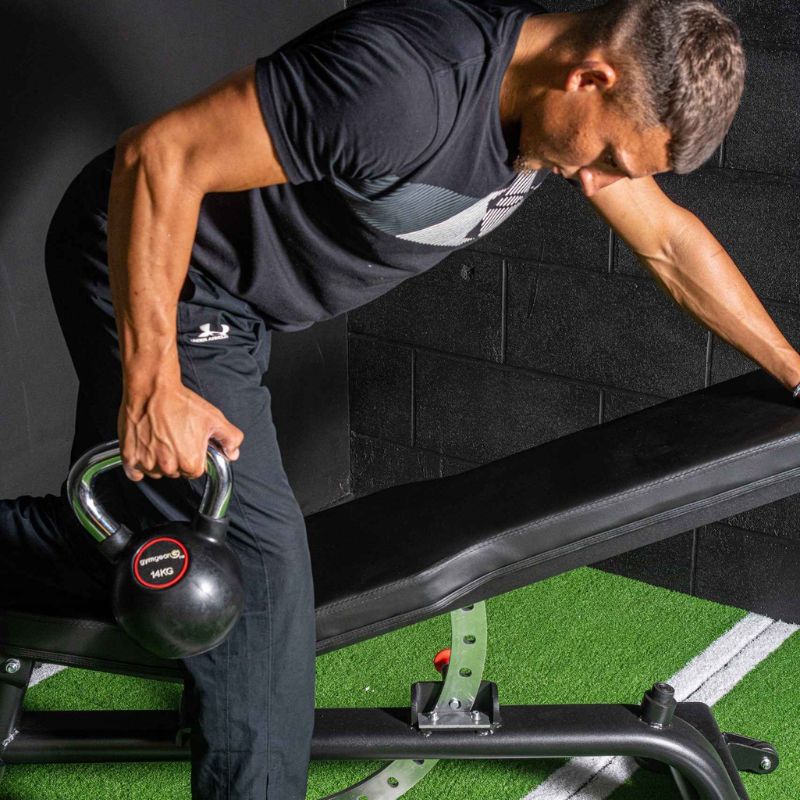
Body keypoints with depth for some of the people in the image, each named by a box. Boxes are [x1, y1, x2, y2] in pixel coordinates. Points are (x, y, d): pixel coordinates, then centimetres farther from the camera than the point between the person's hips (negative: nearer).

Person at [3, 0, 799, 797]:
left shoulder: (577, 97, -8)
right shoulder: (409, 78, -36)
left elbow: (668, 240, 8)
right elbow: (158, 157, -32)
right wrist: (153, 387, -29)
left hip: (226, 303, 8)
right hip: (144, 260, -8)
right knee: (255, 558, -10)